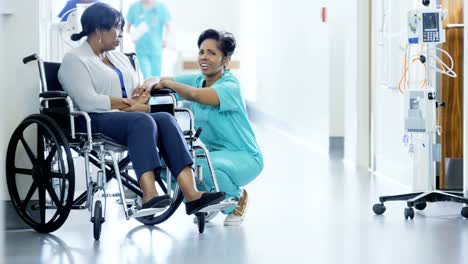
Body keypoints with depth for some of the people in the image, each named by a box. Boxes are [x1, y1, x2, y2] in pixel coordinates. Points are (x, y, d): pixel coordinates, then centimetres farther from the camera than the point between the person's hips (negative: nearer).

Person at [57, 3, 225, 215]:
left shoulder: (119, 57, 27)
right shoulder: (74, 60, 2)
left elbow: (139, 92, 23)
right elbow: (87, 102, -13)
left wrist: (139, 101, -2)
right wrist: (129, 104, -10)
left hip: (126, 117, 7)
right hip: (96, 122, -6)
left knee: (165, 119, -25)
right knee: (142, 121, -36)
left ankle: (191, 195, -40)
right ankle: (149, 196, -50)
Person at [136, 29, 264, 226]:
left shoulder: (230, 86, -20)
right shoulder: (197, 80, 2)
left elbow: (195, 95, -38)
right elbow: (159, 80, -2)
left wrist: (168, 83, -22)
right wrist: (149, 84, -26)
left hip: (242, 156, -7)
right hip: (210, 151, 7)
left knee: (204, 166, -37)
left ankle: (237, 198, -4)